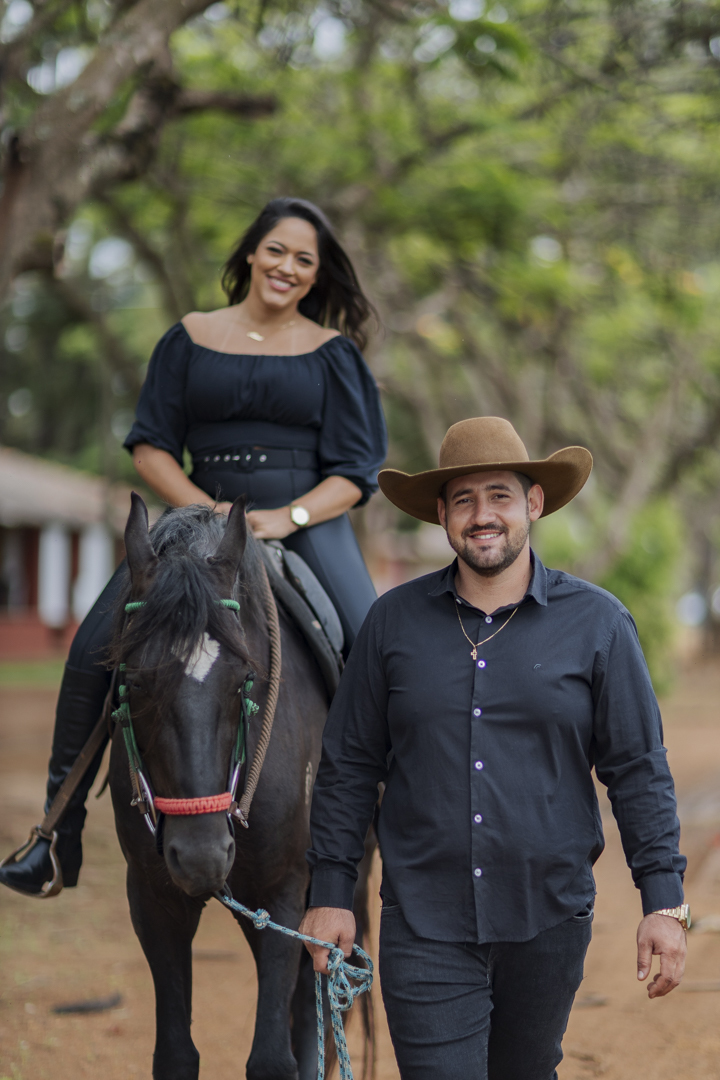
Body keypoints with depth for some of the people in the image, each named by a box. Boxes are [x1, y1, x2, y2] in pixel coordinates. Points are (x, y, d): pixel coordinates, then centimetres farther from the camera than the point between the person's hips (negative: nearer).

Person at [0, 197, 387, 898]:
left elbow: (354, 471, 2)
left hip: (309, 520, -1)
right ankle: (60, 829, -4)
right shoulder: (190, 339, 10)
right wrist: (201, 507, -11)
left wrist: (288, 517, -15)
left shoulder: (332, 353, 7)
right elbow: (151, 444, 7)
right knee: (94, 648, -15)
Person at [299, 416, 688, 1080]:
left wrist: (664, 902, -5)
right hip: (425, 926, 0)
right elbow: (348, 766, 7)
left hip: (548, 922, 1)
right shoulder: (393, 622, 2)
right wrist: (331, 892, 4)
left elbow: (638, 770, 0)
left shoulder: (596, 623, -1)